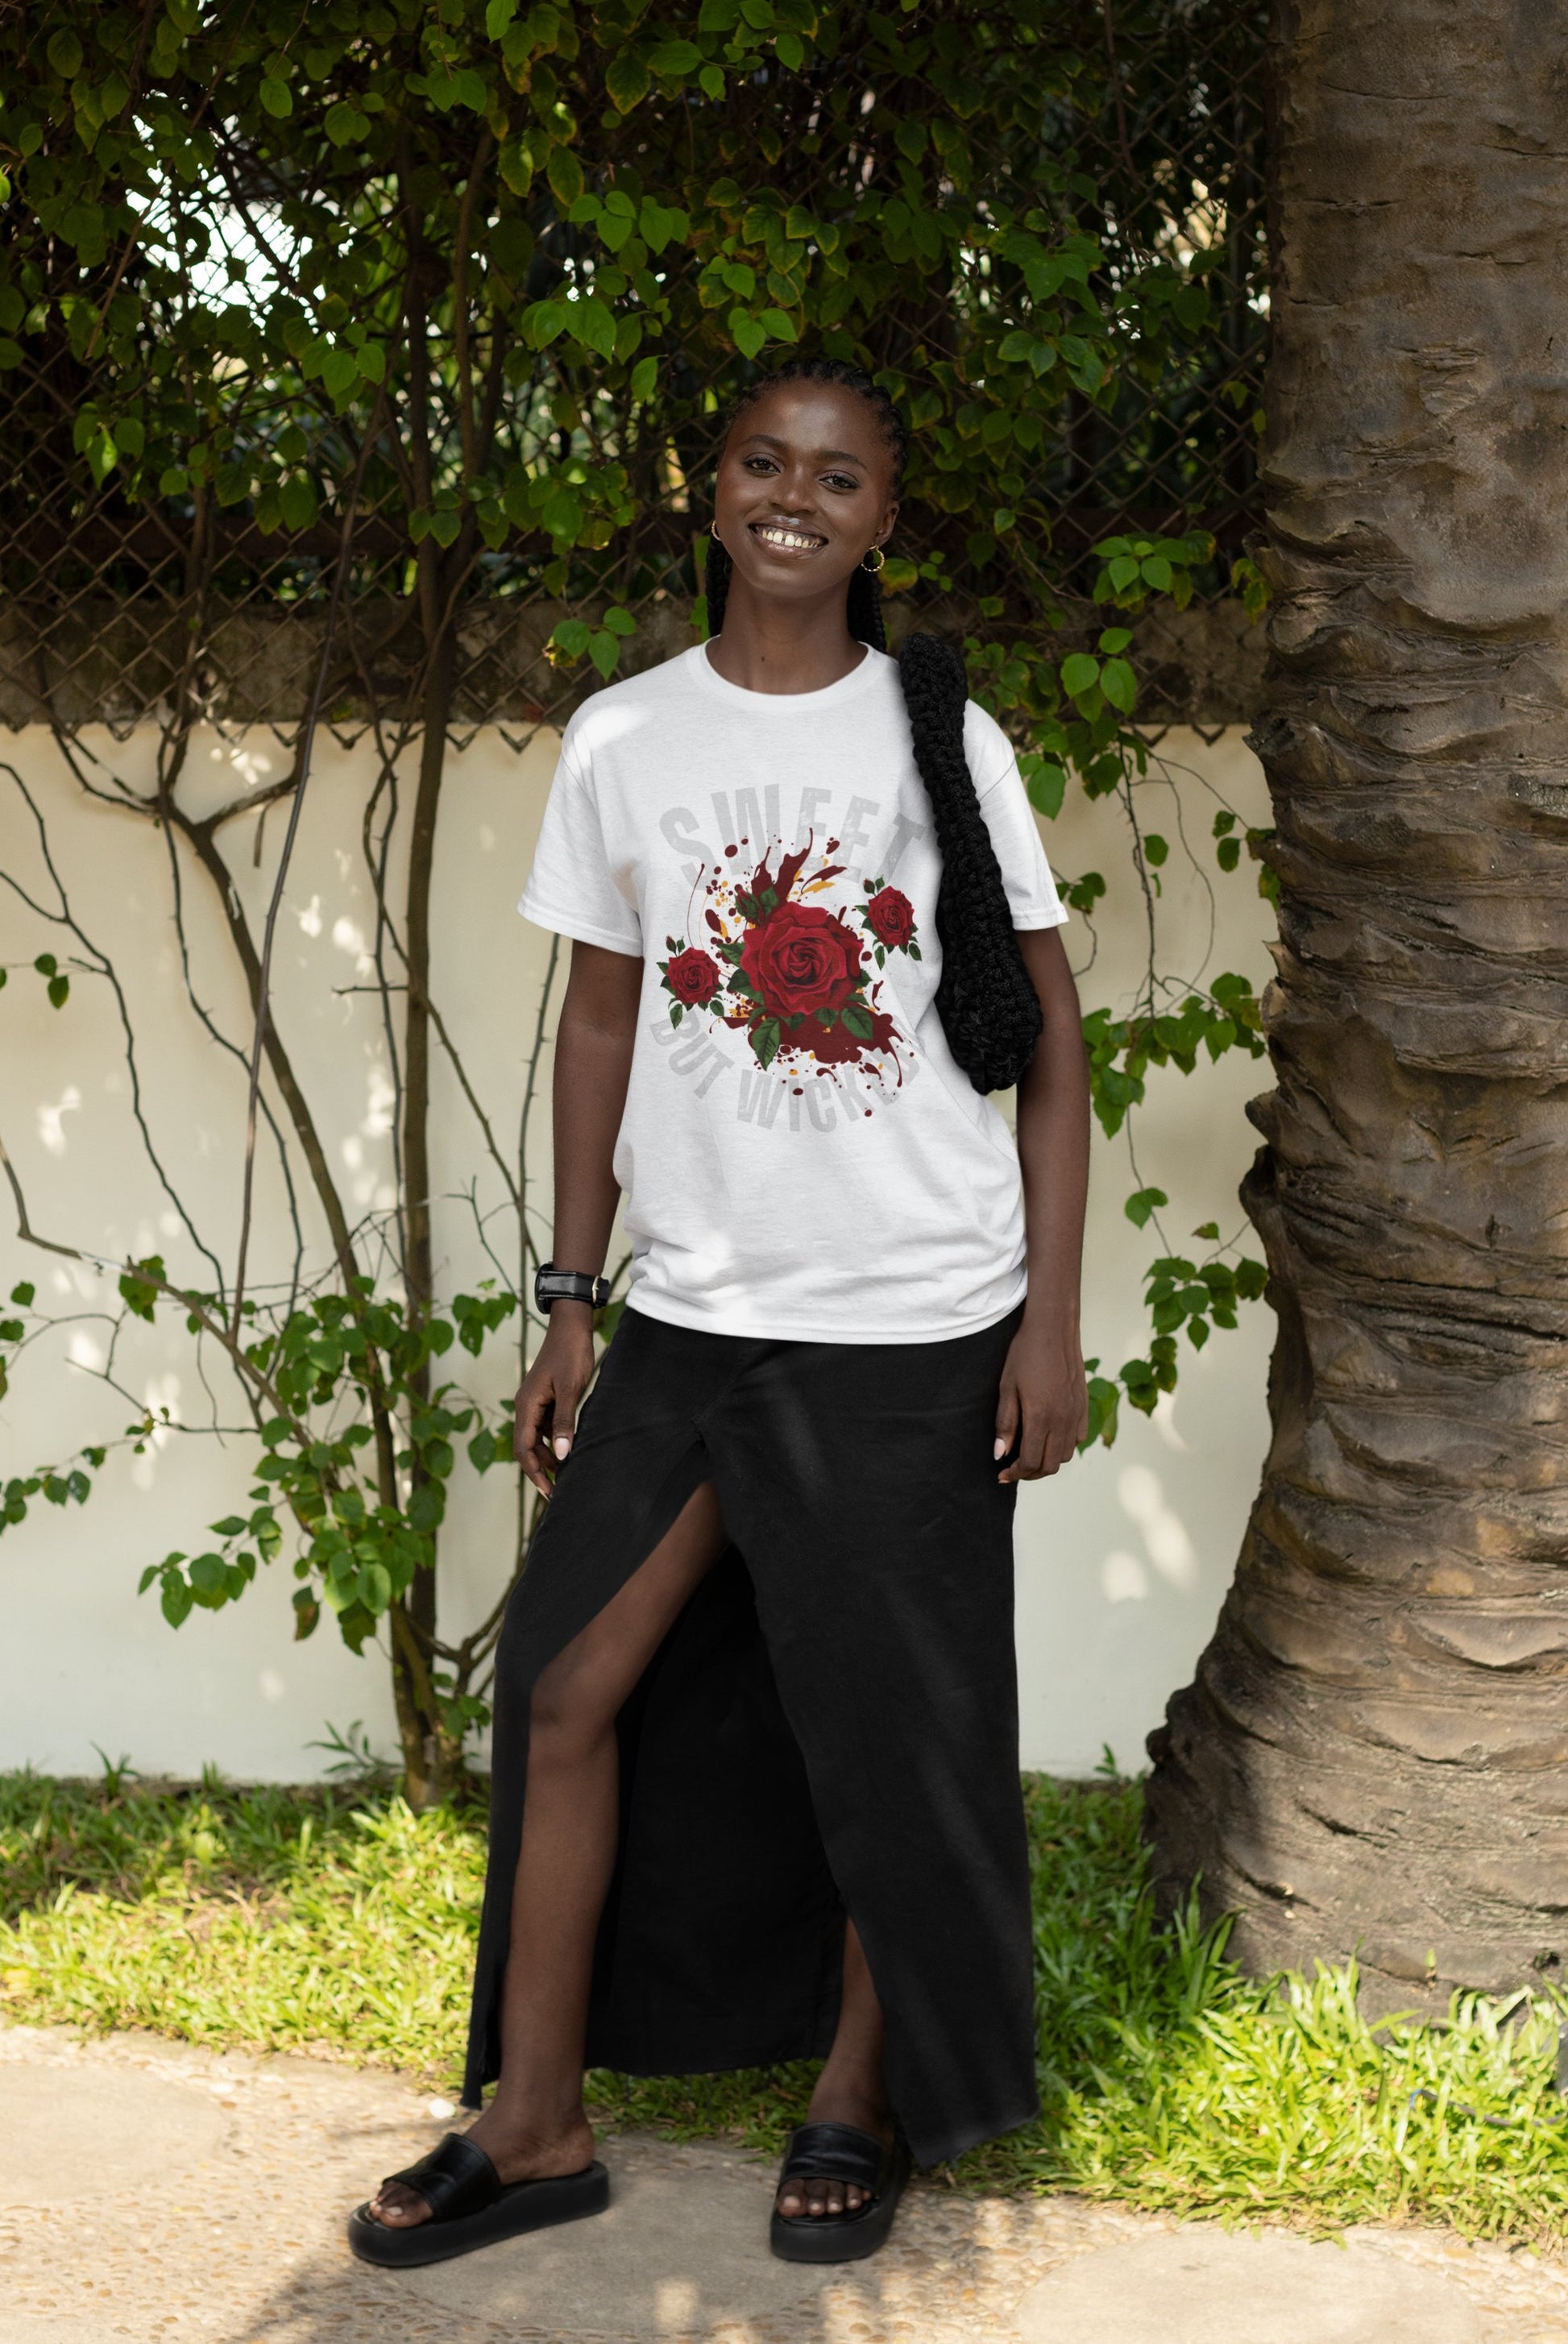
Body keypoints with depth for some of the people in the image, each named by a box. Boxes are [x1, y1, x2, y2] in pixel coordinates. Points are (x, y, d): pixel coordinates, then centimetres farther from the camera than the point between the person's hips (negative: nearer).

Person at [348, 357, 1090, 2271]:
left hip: (913, 1326, -2)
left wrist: (1053, 1317, -6)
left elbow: (1046, 1037, 0)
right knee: (567, 1684, 2)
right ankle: (533, 2127, 16)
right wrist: (573, 1300, 8)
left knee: (890, 1727, 5)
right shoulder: (621, 742, 4)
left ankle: (861, 2103, 27)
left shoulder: (942, 733, -2)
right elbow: (602, 1023, 10)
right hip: (693, 1314, 3)